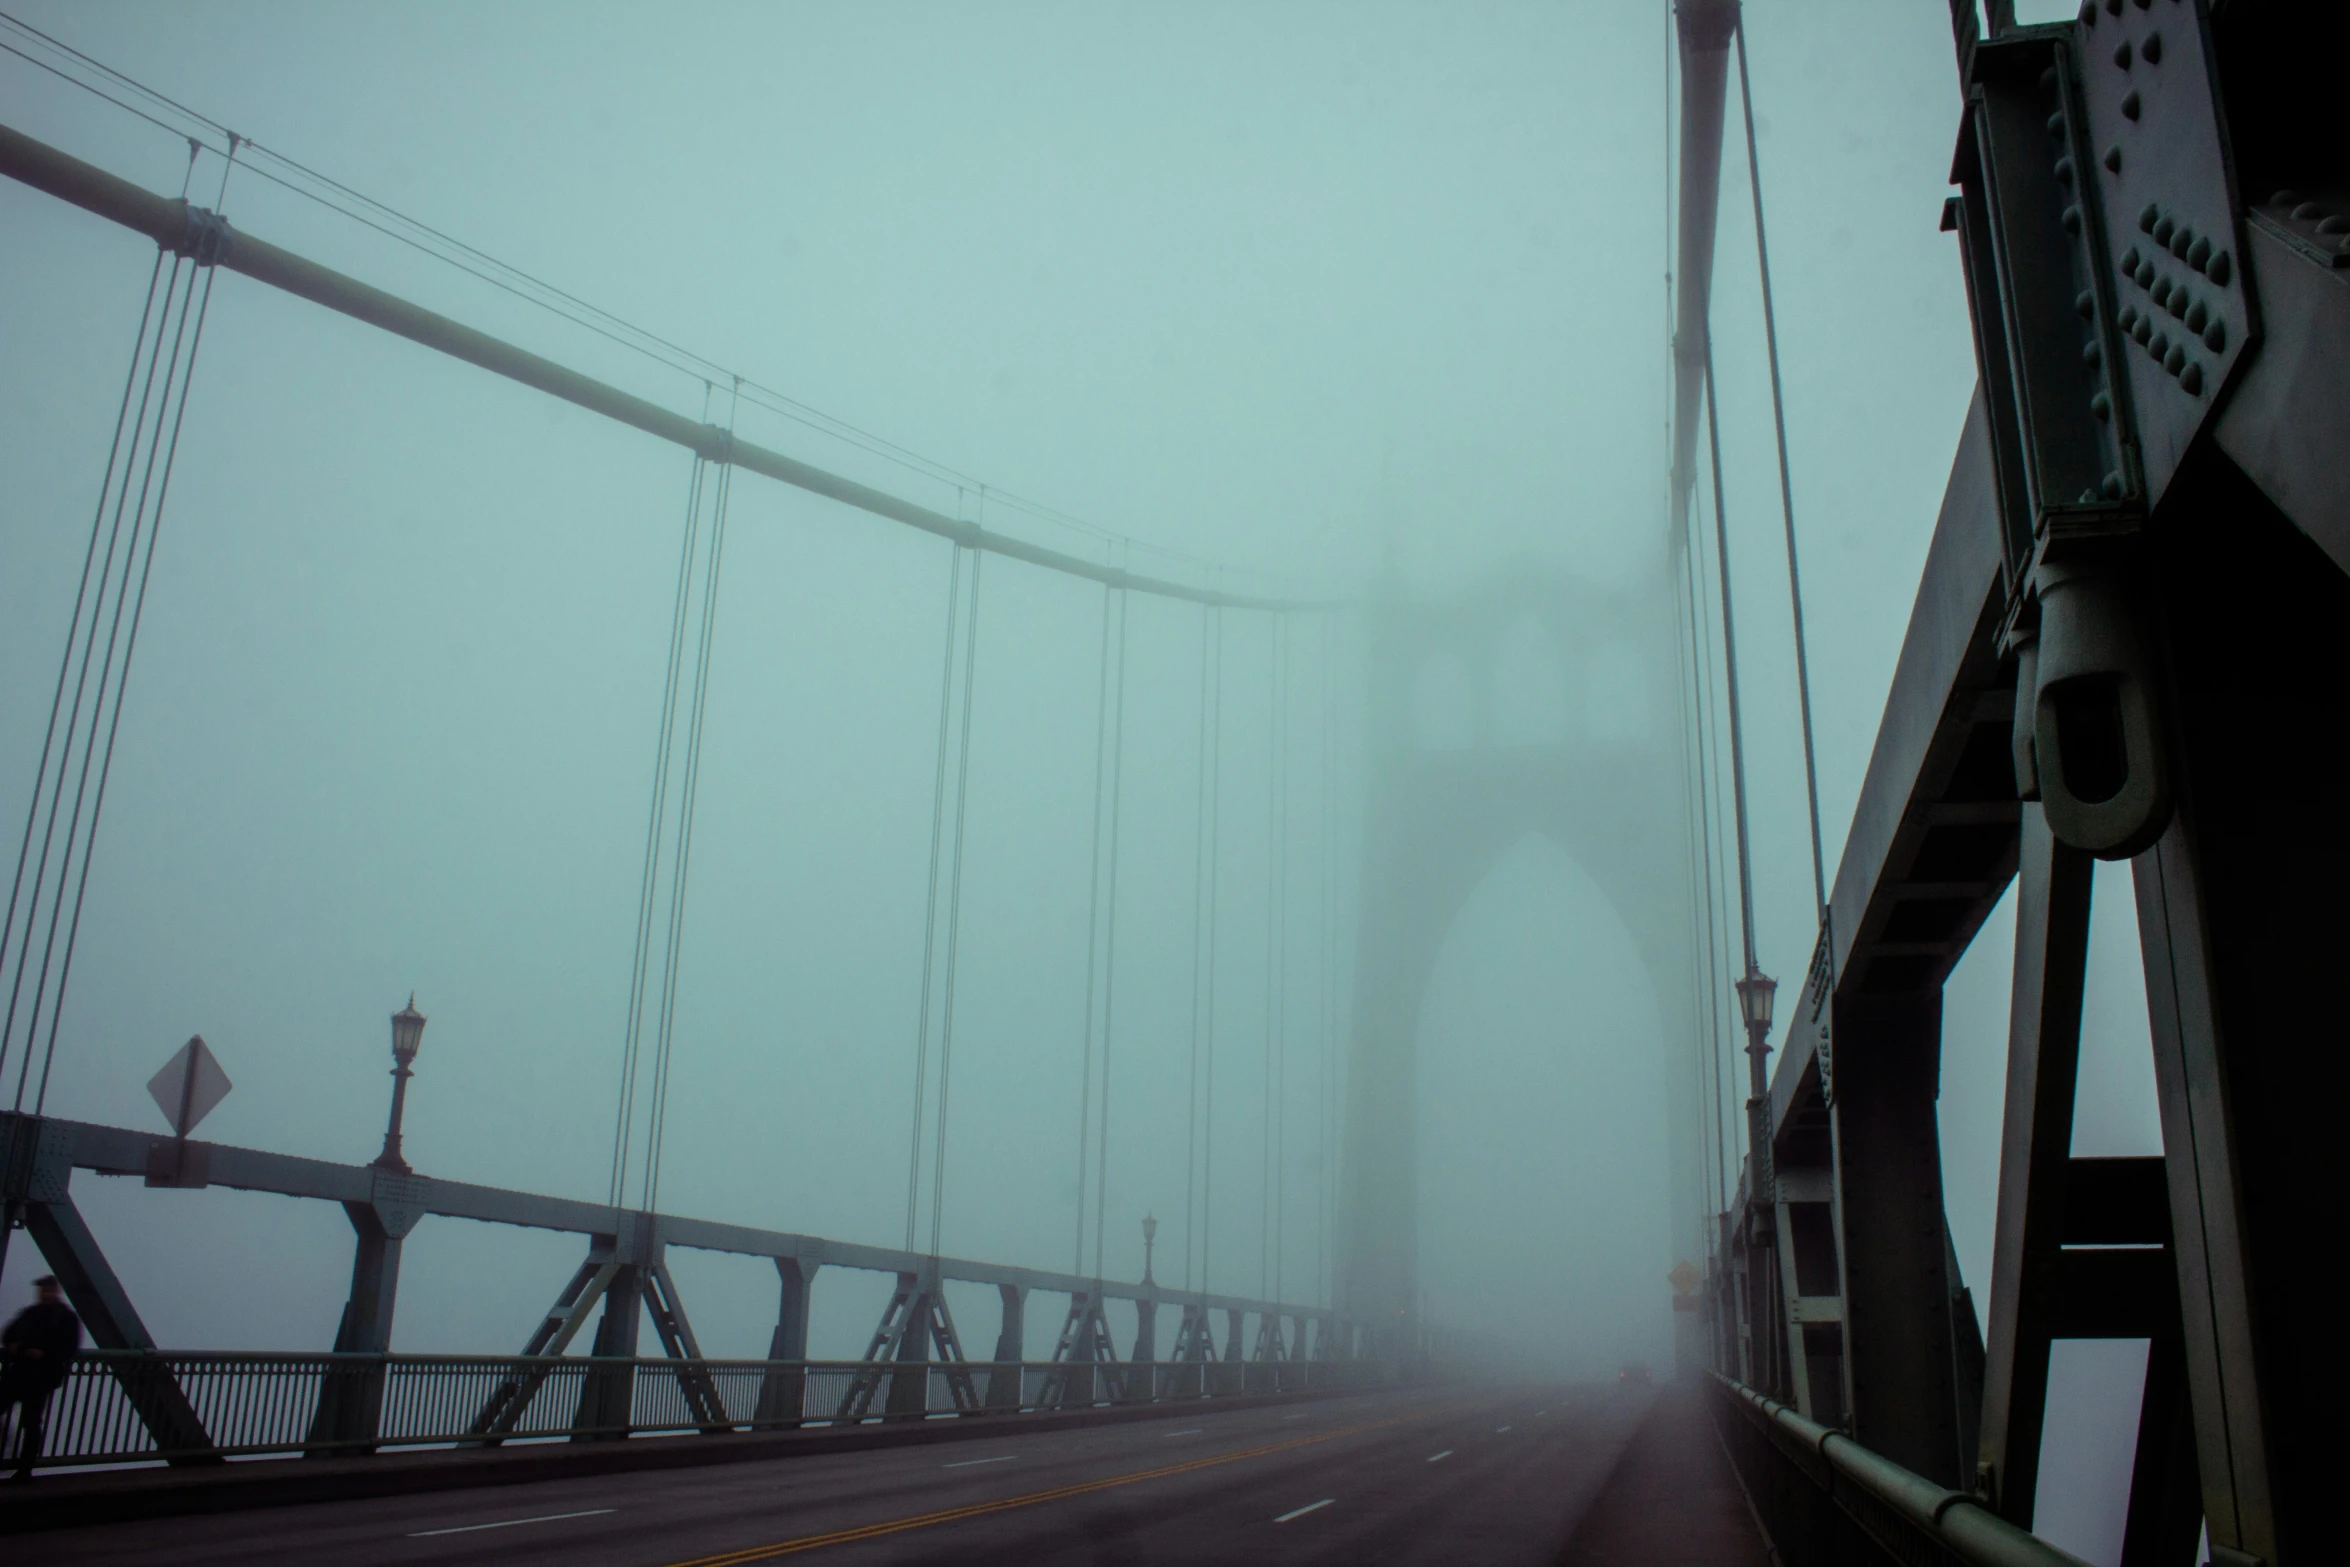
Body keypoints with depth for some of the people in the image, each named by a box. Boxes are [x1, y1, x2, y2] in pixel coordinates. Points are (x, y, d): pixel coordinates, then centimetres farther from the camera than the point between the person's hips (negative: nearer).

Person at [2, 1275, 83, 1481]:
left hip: (40, 1379, -5)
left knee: (30, 1423, -2)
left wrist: (44, 1354, -20)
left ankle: (25, 1469, 5)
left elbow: (68, 1349, -7)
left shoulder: (67, 1318, -1)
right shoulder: (29, 1313, 15)